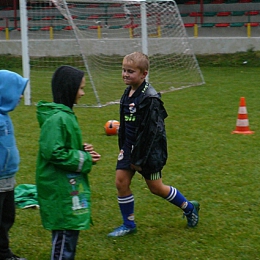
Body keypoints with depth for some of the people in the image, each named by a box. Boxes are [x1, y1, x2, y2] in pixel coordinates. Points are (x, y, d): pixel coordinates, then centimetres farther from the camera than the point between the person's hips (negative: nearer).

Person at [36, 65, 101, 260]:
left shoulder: (66, 114, 11)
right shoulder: (56, 119, -20)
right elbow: (53, 153, -24)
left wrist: (84, 151, 2)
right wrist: (84, 159, -15)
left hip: (70, 186, 10)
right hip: (60, 188, -10)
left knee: (72, 231, 16)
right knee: (64, 234, -4)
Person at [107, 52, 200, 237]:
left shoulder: (150, 98, -21)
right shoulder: (127, 94, 5)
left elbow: (151, 131, -21)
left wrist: (140, 159, -18)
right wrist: (123, 148, 15)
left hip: (148, 150, -7)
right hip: (130, 146, 7)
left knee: (156, 187, 4)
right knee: (121, 181, 0)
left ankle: (189, 208, 27)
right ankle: (129, 225, 15)